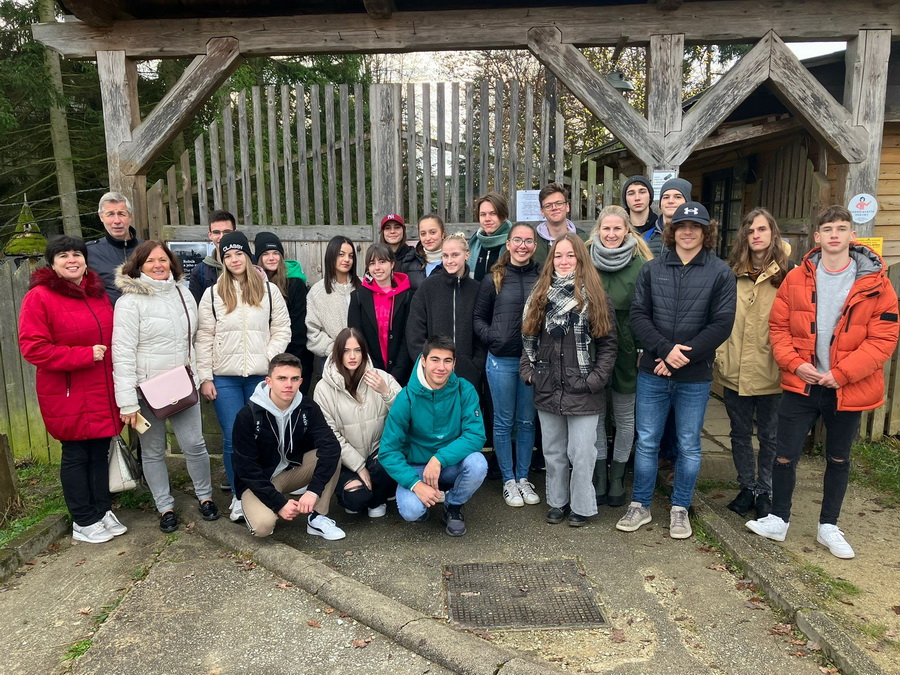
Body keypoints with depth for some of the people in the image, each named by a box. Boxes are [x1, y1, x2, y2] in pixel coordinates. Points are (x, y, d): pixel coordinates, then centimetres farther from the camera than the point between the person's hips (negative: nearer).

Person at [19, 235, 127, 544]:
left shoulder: (98, 293, 10)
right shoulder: (39, 297, -9)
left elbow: (113, 336, 19)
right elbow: (33, 348, -14)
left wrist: (118, 372, 7)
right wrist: (84, 355, -18)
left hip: (103, 393, 6)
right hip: (68, 395, -5)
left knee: (100, 452, 14)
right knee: (75, 456, 6)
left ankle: (103, 511, 28)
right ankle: (83, 521, 19)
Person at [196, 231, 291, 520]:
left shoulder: (269, 290, 5)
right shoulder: (213, 294, 5)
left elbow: (282, 330, 6)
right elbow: (204, 338, 4)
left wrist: (270, 360, -8)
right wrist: (205, 377, 0)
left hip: (261, 377, 0)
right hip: (225, 378, 0)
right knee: (233, 440, 1)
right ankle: (239, 496, 16)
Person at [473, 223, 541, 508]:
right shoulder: (494, 279, 0)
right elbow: (479, 317, 7)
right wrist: (490, 337, -7)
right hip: (501, 360, -1)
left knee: (527, 421, 12)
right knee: (504, 422, 8)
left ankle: (523, 478, 26)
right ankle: (508, 481, 21)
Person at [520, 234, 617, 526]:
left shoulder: (594, 295, -2)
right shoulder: (540, 294, 9)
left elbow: (608, 343, -4)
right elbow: (529, 337, 12)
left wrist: (596, 378, -12)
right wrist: (528, 370, 2)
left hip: (582, 391, -3)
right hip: (547, 389, 4)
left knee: (581, 453, 3)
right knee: (553, 453, 14)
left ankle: (581, 506, 21)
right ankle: (557, 502, 30)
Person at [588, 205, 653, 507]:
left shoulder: (640, 264, -7)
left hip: (625, 352, -1)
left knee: (625, 417, 12)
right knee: (596, 415, 11)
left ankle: (617, 478, 29)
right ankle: (599, 477, 26)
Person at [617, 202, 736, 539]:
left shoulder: (720, 272, -2)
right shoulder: (652, 269, 4)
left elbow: (722, 324, -8)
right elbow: (638, 315, -2)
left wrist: (682, 356, -14)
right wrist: (665, 349, -16)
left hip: (695, 377, -1)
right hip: (652, 373, 1)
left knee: (689, 446, 11)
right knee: (646, 442, 9)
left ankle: (680, 509, 27)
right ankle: (640, 506, 23)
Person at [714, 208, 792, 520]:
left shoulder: (787, 274, -3)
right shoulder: (732, 273, 4)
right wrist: (719, 354, -3)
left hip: (771, 372, -2)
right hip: (735, 370, 3)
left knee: (769, 435, 11)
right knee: (740, 434, 14)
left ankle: (765, 491, 28)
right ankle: (747, 487, 31)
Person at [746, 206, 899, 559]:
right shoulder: (797, 278, -1)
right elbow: (778, 326, 1)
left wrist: (842, 373, -17)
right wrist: (795, 363, -14)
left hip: (847, 389, 0)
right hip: (800, 384, 0)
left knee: (838, 459, 16)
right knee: (785, 456, 2)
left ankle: (828, 527, 33)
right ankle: (778, 520, 23)